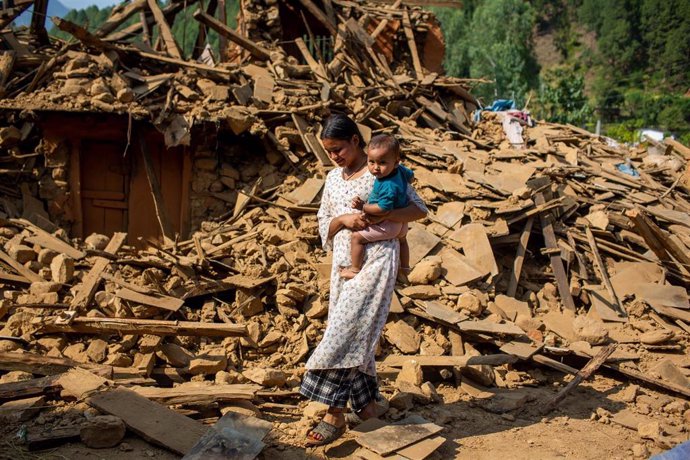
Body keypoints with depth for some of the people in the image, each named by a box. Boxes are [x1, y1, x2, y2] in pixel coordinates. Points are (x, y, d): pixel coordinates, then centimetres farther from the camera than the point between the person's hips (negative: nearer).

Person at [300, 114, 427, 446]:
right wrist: (344, 220, -7)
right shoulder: (333, 179, 14)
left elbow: (419, 209, -5)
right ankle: (367, 408, 19)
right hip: (343, 263, 7)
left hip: (375, 260, -7)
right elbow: (324, 225, 16)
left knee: (344, 333, -13)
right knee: (354, 336, 7)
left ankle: (335, 415, -8)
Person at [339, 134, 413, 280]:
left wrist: (363, 207, -28)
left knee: (357, 237, -4)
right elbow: (410, 176, 10)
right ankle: (404, 268, 57)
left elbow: (383, 209, -36)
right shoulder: (399, 169, -11)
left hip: (388, 225, -10)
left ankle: (355, 269, 6)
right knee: (401, 239, 37)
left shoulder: (388, 186, -38)